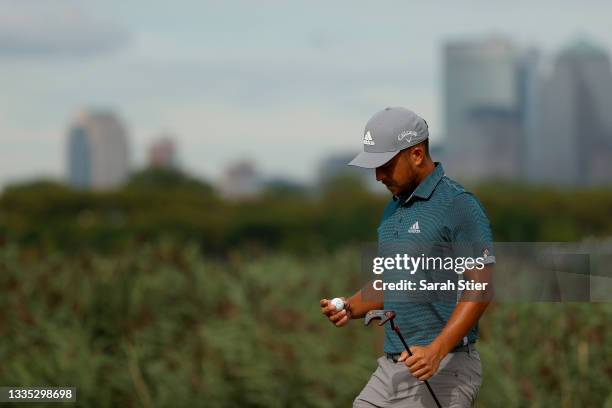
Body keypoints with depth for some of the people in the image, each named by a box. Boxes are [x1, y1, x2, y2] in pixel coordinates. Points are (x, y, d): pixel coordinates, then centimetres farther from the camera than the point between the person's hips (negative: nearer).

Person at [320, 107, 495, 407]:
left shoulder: (459, 205, -12)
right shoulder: (393, 210, 15)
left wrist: (437, 350, -26)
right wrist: (350, 308, 3)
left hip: (442, 370, -8)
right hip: (392, 367, 8)